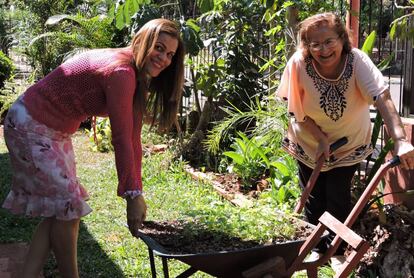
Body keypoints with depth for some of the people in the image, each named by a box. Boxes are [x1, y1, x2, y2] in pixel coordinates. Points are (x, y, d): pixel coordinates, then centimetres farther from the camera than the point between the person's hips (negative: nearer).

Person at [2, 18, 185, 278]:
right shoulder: (121, 72, -27)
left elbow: (133, 137, 1)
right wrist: (133, 195, -25)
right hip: (30, 127, -10)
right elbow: (121, 139, -29)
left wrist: (137, 191, 0)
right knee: (67, 207, -6)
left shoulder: (137, 76, 2)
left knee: (60, 210, 10)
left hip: (57, 131, 10)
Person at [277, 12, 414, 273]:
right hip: (309, 142, 1)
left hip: (349, 143, -1)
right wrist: (321, 139, -22)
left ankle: (338, 250, 28)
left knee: (339, 198, 2)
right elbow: (297, 111, -15)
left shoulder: (357, 61, -30)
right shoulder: (299, 65, -27)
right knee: (314, 197, 13)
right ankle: (318, 247, 35)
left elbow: (383, 99, -42)